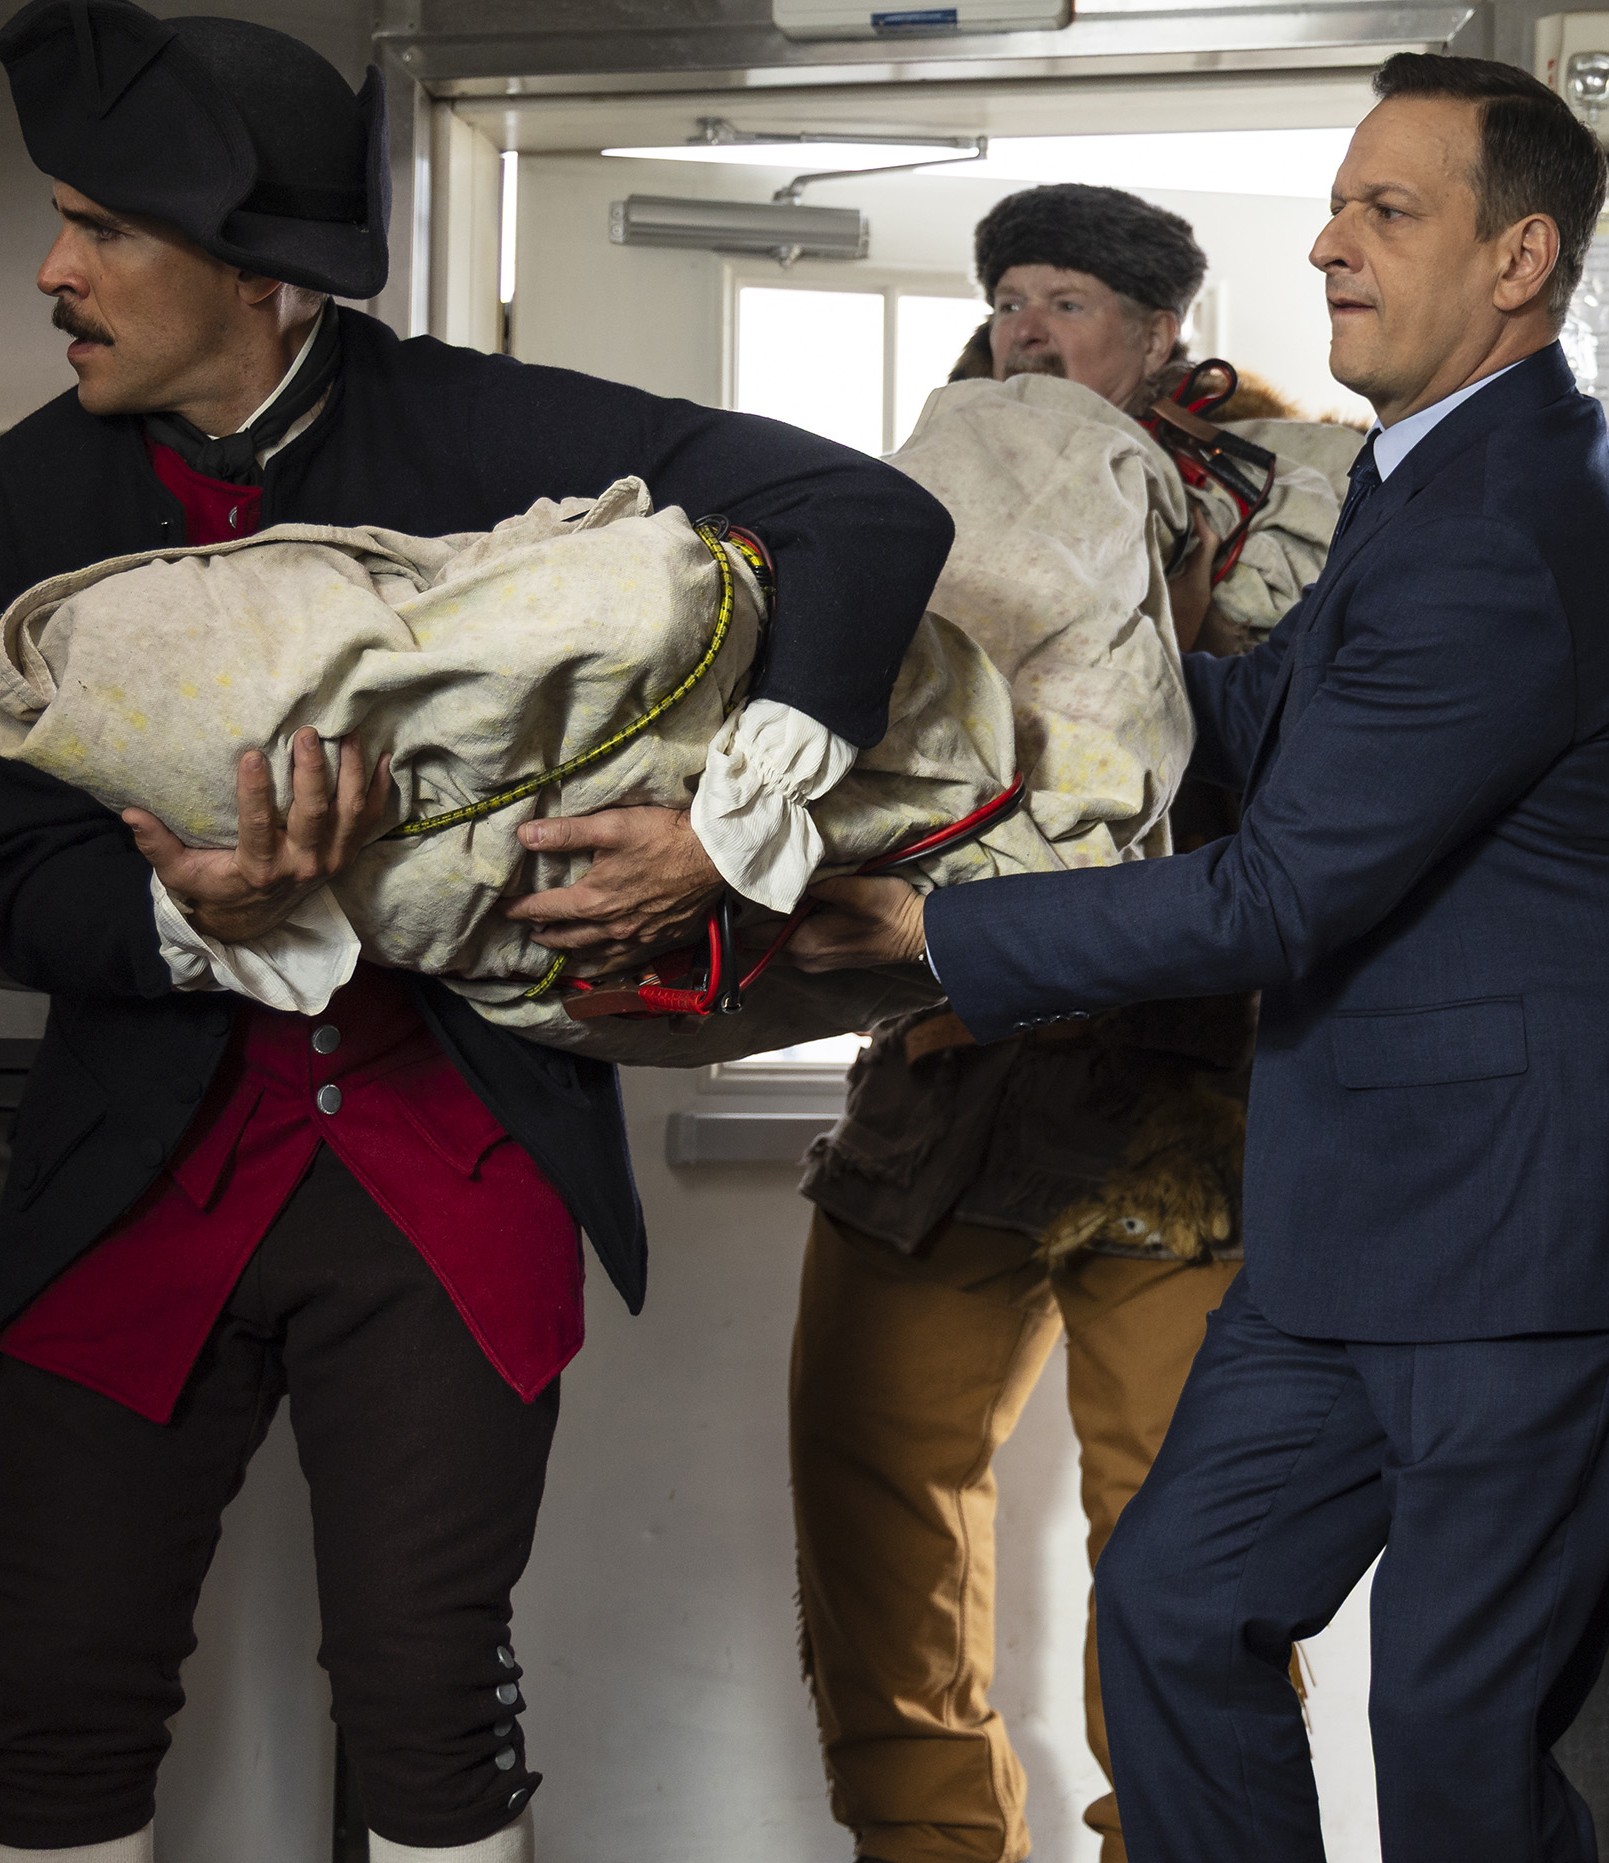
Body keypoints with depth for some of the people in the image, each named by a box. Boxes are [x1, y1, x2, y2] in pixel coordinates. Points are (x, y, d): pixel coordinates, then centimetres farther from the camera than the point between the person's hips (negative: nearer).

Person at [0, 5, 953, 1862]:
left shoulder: (469, 429, -8)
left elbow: (873, 517, -12)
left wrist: (728, 832, -17)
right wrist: (198, 917, -23)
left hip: (451, 1157, -2)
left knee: (427, 1689, 3)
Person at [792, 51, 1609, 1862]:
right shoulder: (1438, 477, 13)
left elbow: (1277, 896, -22)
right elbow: (1258, 712, 15)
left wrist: (922, 928, -16)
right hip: (1354, 1225, 10)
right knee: (1178, 1607, 14)